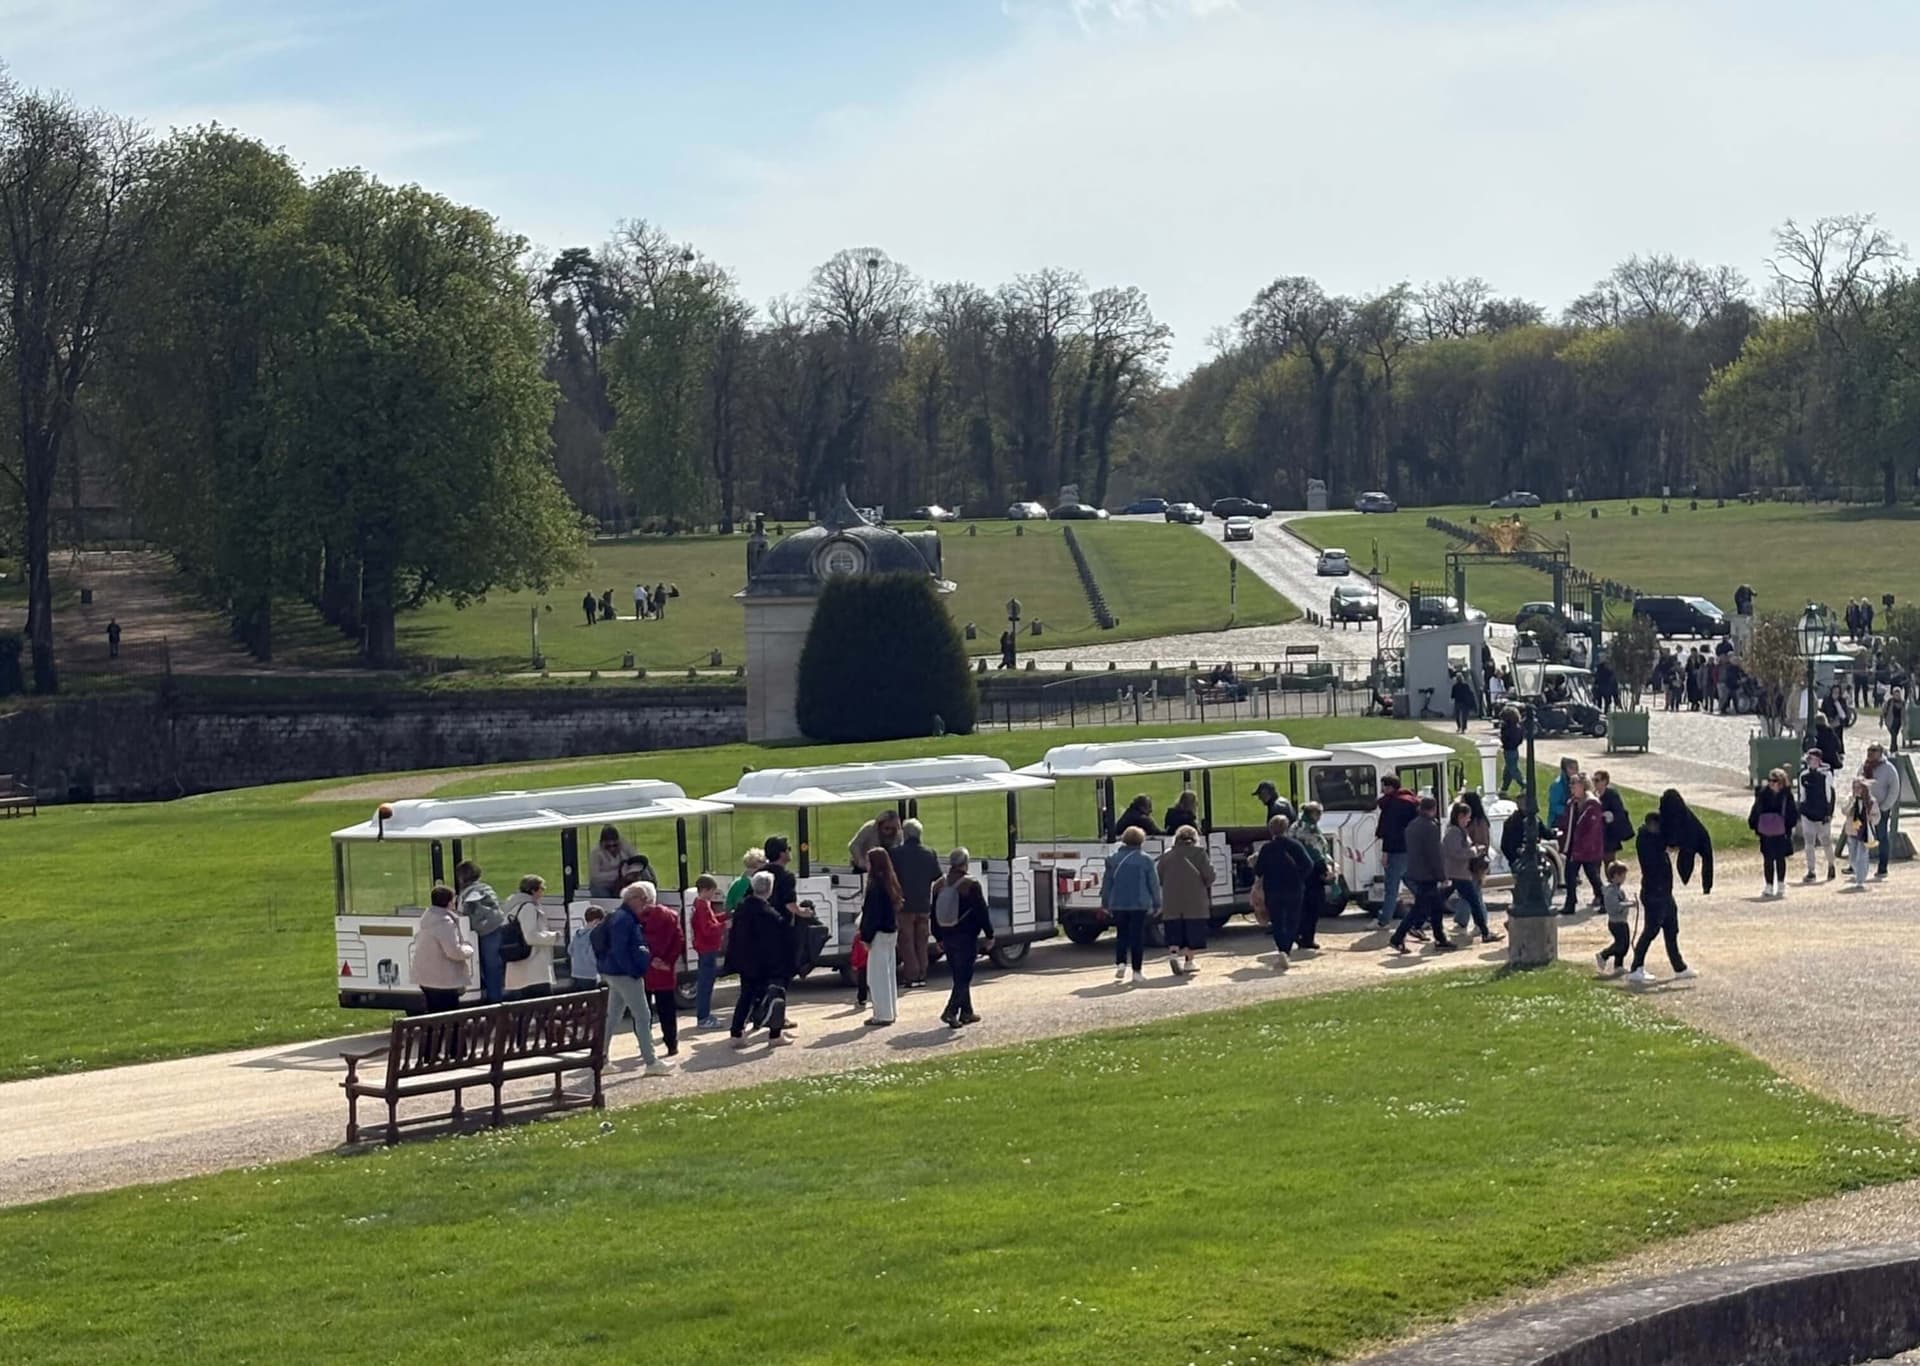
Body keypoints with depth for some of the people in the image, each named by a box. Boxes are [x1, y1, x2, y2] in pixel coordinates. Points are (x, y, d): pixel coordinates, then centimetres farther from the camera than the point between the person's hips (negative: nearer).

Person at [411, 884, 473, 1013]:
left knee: (434, 1016, 17)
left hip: (426, 977, 9)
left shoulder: (425, 919, 10)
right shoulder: (445, 922, -21)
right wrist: (468, 949, -5)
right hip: (443, 981, -9)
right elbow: (454, 951, -25)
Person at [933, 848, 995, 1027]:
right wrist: (989, 935, -1)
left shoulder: (939, 885, 6)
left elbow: (934, 914, 12)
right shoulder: (971, 886, -13)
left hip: (948, 938, 6)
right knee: (964, 977, -4)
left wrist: (939, 938, 20)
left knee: (960, 977, 16)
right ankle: (950, 1012, -16)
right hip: (966, 938, -6)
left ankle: (966, 1012, 22)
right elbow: (982, 912, -11)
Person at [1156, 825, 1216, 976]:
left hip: (1172, 902, 2)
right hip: (1195, 901, -2)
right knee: (1192, 931, 8)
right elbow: (1209, 876, -8)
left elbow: (1159, 878, 5)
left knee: (1174, 932, 4)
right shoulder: (1198, 853, -3)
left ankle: (1173, 952, -20)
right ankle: (1189, 961, 8)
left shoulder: (1167, 855, 5)